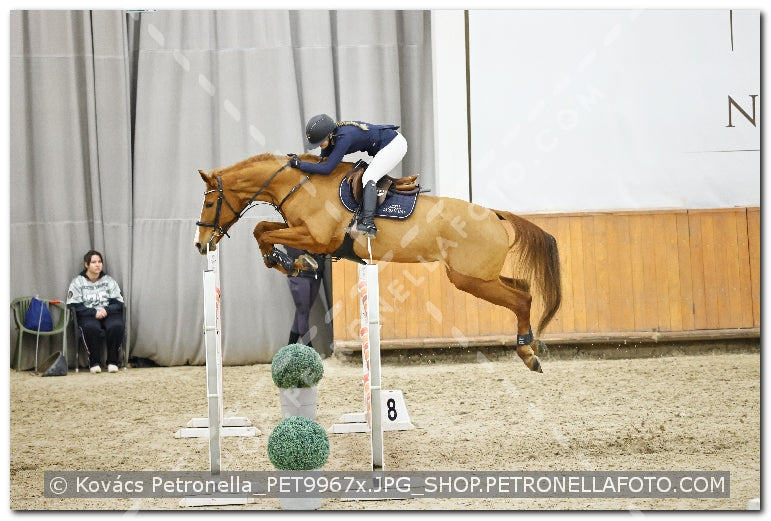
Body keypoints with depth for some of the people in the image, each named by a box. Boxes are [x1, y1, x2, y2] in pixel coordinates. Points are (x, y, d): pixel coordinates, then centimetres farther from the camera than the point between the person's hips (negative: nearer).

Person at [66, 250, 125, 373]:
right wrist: (94, 312, -17)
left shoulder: (109, 281, 13)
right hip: (87, 315, -2)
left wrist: (106, 310, -15)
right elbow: (74, 306, -4)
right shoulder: (77, 282, 5)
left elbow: (118, 303, 6)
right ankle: (94, 362, -23)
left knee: (116, 326, -33)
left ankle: (112, 361, -19)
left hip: (108, 313, 2)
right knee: (91, 327, -38)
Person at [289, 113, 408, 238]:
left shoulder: (344, 138, -31)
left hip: (395, 144, -10)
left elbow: (327, 168, -31)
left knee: (368, 178, -21)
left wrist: (299, 164, -25)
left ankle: (368, 223, -34)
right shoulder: (329, 138, -3)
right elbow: (322, 161, 13)